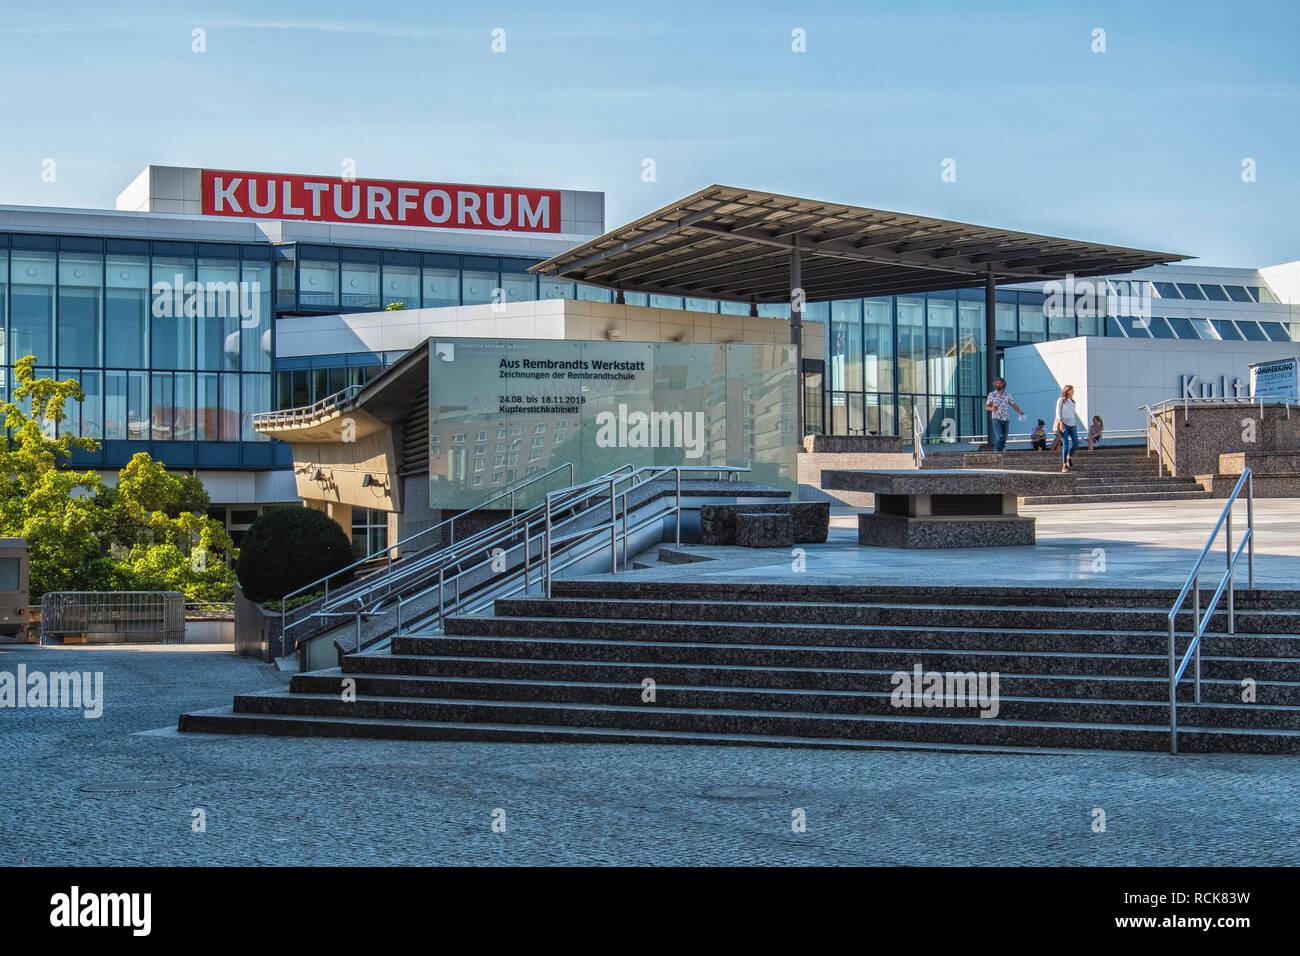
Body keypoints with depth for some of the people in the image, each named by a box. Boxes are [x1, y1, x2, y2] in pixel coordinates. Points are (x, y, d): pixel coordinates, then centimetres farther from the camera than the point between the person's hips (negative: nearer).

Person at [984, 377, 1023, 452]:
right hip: (997, 419, -4)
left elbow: (1014, 405, 7)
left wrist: (1020, 412, -8)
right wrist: (992, 408, -18)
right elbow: (986, 407, 3)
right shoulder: (992, 395, 3)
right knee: (998, 438, -16)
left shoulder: (1007, 395, 11)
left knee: (1004, 439, 5)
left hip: (1006, 420, 4)